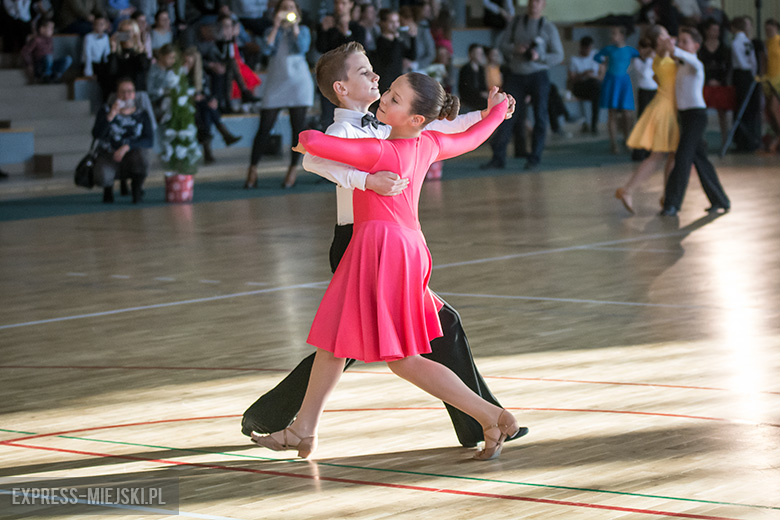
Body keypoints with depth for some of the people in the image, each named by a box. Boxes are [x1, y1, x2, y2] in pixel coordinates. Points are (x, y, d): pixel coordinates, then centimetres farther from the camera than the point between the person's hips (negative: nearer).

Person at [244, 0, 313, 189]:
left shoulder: (302, 30, 10)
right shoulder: (271, 31, 12)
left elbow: (302, 48, -9)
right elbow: (267, 49, -7)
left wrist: (294, 25, -10)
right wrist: (276, 26, -10)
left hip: (298, 83, 0)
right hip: (275, 84, 0)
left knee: (297, 127, -2)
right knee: (264, 128, -4)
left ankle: (293, 170, 8)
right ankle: (252, 170, 0)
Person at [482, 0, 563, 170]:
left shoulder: (549, 28, 1)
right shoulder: (516, 22, 7)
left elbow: (558, 55, 1)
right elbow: (502, 44, 8)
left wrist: (539, 57, -16)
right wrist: (515, 49, -13)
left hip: (538, 75, -1)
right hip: (516, 75, 1)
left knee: (540, 117, 0)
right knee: (507, 116, -5)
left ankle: (534, 158, 8)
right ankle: (498, 158, -4)